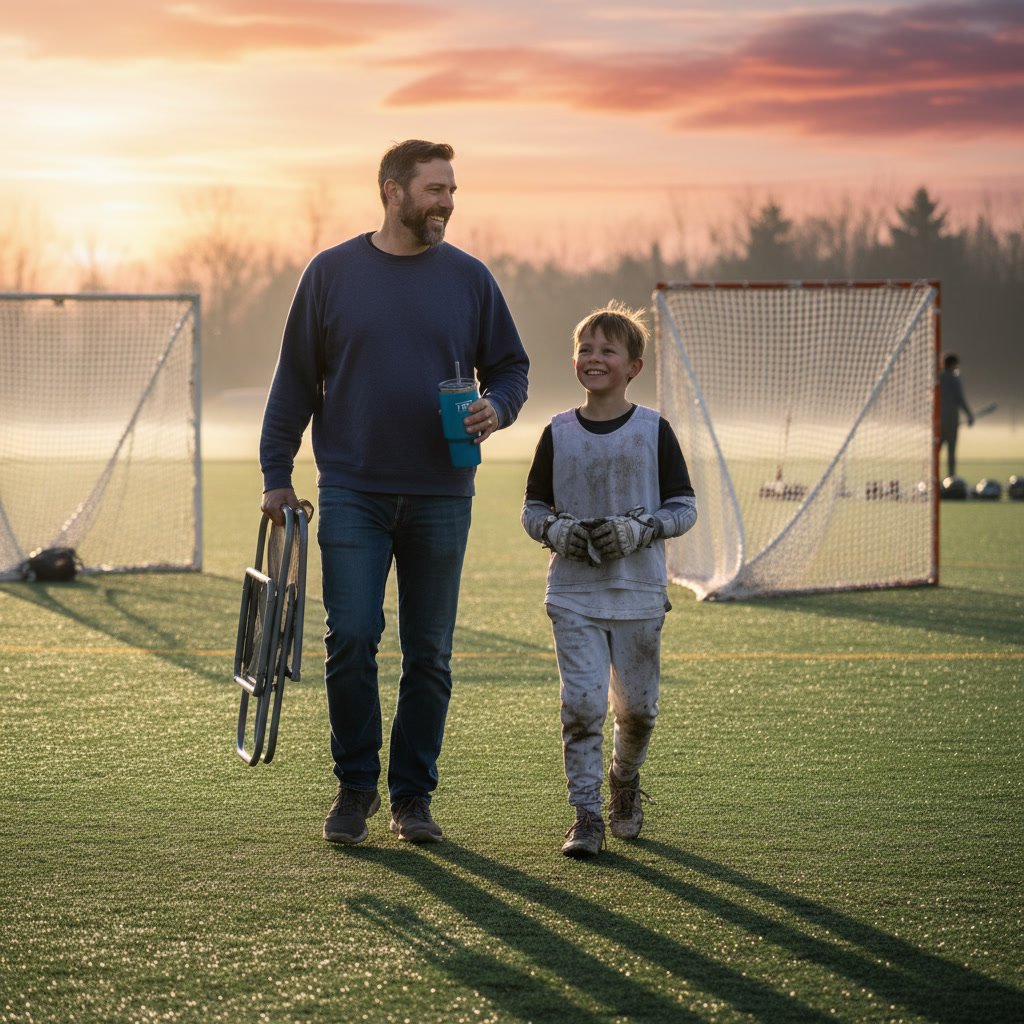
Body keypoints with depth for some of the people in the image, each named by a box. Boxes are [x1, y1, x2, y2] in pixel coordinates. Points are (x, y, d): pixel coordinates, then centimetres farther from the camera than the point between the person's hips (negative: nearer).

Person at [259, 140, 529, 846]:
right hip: (352, 494, -1)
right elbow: (296, 380, 7)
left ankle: (414, 795, 15)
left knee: (430, 654, 5)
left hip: (442, 498, 2)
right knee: (352, 639, -8)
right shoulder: (332, 273, 3)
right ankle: (356, 786, 7)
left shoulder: (469, 278, 6)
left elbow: (511, 366, 13)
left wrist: (498, 407, -9)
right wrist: (277, 475, 4)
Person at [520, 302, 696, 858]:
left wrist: (639, 530, -16)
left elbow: (684, 509, 1)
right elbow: (533, 509, 11)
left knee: (637, 708, 8)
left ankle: (625, 781, 36)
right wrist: (557, 531, -11)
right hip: (574, 593, 0)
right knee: (581, 704, -10)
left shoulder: (653, 431, -1)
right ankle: (585, 815, -4)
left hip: (638, 592, 0)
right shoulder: (559, 433, 3)